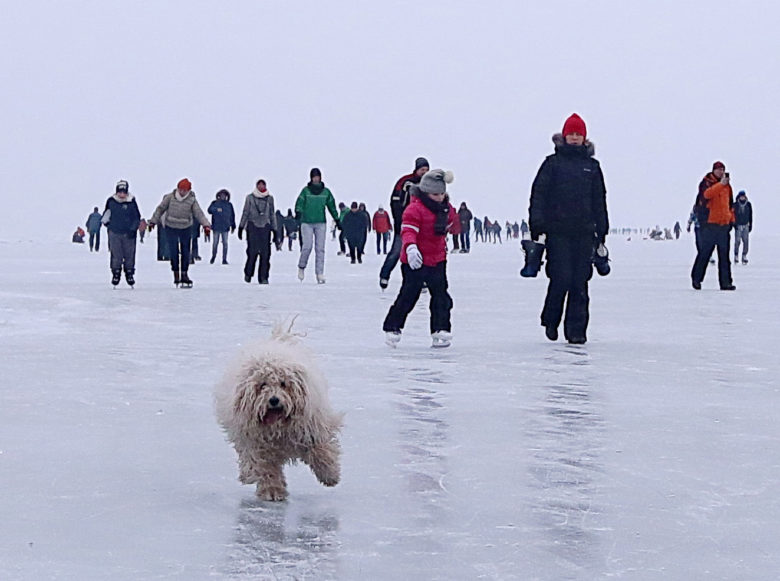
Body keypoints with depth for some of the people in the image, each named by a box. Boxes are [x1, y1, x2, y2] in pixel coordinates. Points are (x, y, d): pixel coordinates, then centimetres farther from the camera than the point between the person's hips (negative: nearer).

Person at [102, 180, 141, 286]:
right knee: (116, 255, 0)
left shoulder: (132, 202, -2)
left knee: (129, 255, 4)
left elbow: (137, 218, 4)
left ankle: (129, 274, 16)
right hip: (115, 233, 0)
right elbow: (106, 214, 17)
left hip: (129, 234, 0)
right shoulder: (111, 201, 1)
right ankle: (116, 274, 9)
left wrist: (133, 229, -6)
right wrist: (106, 222, 4)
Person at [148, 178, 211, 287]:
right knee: (173, 252, -6)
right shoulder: (170, 197, -8)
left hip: (186, 229, 1)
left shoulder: (192, 200, -9)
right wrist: (153, 221, -1)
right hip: (171, 228, -1)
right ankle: (176, 274, 5)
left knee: (185, 252, 6)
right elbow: (160, 209, 0)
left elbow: (199, 213, -17)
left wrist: (206, 224, -31)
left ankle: (184, 274, 18)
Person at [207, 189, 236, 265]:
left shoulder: (229, 205, 9)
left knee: (225, 243, -1)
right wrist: (216, 210, -30)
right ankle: (213, 256, 23)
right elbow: (209, 210, -11)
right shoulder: (215, 203, 3)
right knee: (215, 243, 3)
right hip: (216, 227, -1)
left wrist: (233, 226, 11)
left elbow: (232, 216, 13)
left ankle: (224, 259, 3)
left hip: (225, 227, 1)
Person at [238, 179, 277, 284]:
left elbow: (272, 214, 16)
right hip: (252, 226, -2)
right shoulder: (250, 198, 5)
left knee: (265, 253, -5)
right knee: (252, 251, -8)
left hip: (265, 227, 2)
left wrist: (274, 229, 13)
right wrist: (241, 227, 6)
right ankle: (248, 274, 10)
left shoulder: (269, 198, 11)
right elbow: (245, 213, 9)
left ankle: (263, 277, 0)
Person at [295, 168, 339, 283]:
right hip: (307, 222, -2)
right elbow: (300, 202, -10)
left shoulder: (326, 192, 9)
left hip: (321, 223, 2)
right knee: (307, 246, -12)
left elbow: (332, 206, 18)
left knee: (320, 248, -2)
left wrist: (337, 220, 19)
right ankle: (301, 267, 13)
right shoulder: (306, 191, 2)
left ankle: (320, 274, -3)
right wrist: (298, 212, -31)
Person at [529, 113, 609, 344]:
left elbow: (599, 201, 18)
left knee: (580, 282, 0)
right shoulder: (553, 163, 5)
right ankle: (550, 321, 13)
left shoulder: (592, 166, 14)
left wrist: (601, 232, 14)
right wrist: (537, 227, -9)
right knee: (561, 278, -9)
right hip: (557, 231, -3)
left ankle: (576, 329, 5)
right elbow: (538, 194, 0)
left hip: (584, 232, 3)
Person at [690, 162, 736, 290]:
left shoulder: (727, 185, 15)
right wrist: (720, 184, -36)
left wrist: (731, 218, 18)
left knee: (724, 254, 3)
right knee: (704, 252, -1)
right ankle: (696, 278, 12)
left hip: (723, 224, 5)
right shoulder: (706, 183, -4)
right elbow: (707, 194, -26)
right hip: (709, 223, -5)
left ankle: (725, 282, 4)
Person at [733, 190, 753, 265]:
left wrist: (750, 225, 8)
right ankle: (736, 256, 1)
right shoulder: (735, 205, -2)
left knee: (746, 241, -3)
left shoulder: (748, 205, 4)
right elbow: (732, 215, 1)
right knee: (737, 241, -7)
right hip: (738, 226, -2)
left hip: (745, 226, 2)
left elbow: (750, 216, 11)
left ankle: (744, 256, 3)